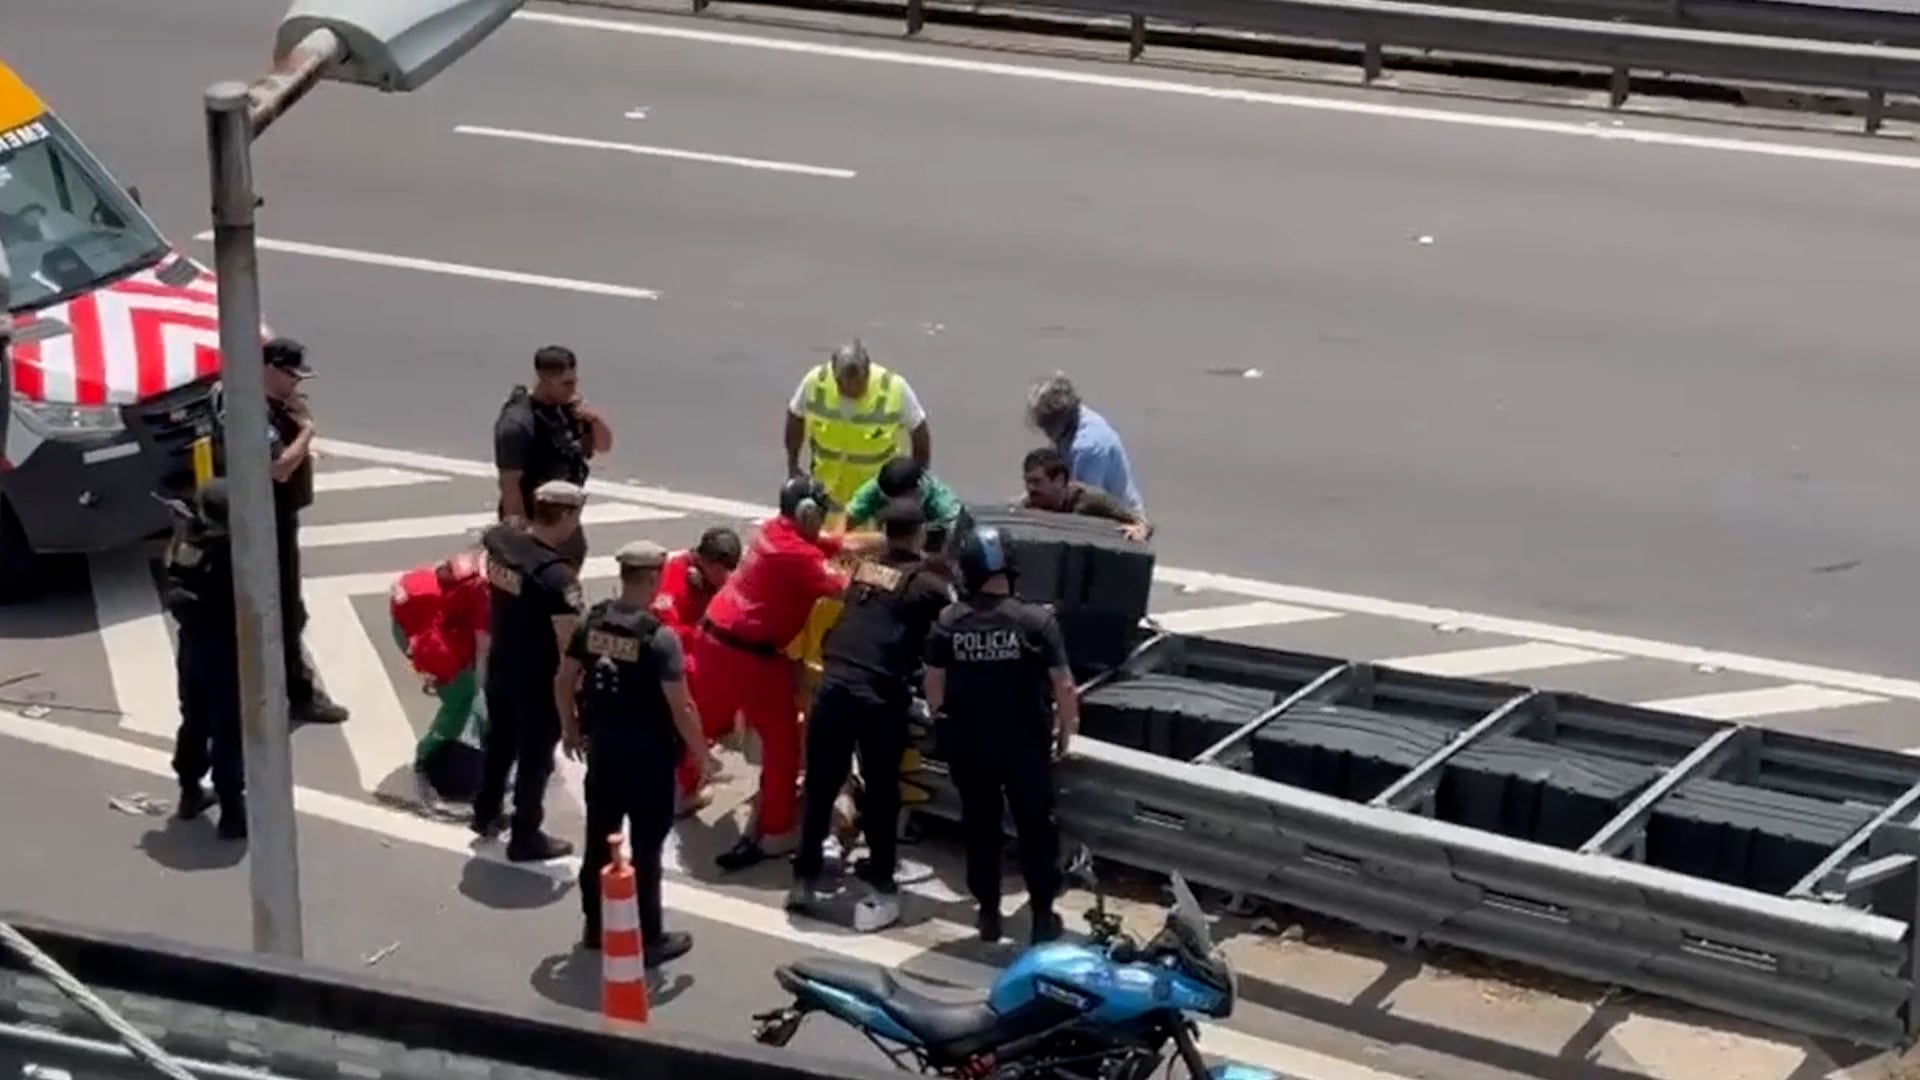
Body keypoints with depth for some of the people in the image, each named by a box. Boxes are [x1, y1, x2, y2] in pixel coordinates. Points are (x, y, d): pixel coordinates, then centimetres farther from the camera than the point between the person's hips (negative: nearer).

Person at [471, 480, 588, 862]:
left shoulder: (499, 540, -9)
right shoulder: (558, 577, -31)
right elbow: (570, 645, -27)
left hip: (500, 667, 7)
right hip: (539, 681, -7)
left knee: (499, 741, 28)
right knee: (535, 758, 11)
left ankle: (486, 814, 46)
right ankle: (526, 838, 25)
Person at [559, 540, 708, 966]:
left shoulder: (591, 622, -4)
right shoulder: (660, 638, -22)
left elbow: (564, 682, 5)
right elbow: (680, 707, -21)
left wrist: (571, 729, 20)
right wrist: (699, 752, -7)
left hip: (601, 745, 6)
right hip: (648, 753, -6)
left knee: (599, 837, 18)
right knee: (646, 846, 5)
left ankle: (595, 926, 30)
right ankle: (648, 939, 14)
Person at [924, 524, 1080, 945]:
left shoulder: (948, 622, -7)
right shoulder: (1035, 620, -14)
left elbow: (933, 686, -1)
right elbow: (1063, 686, -13)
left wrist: (943, 724, 16)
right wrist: (1065, 731, 3)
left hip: (968, 743, 2)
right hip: (1025, 743, -2)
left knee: (979, 826, 15)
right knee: (1035, 826, 11)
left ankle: (988, 913, 21)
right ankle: (1043, 914, 13)